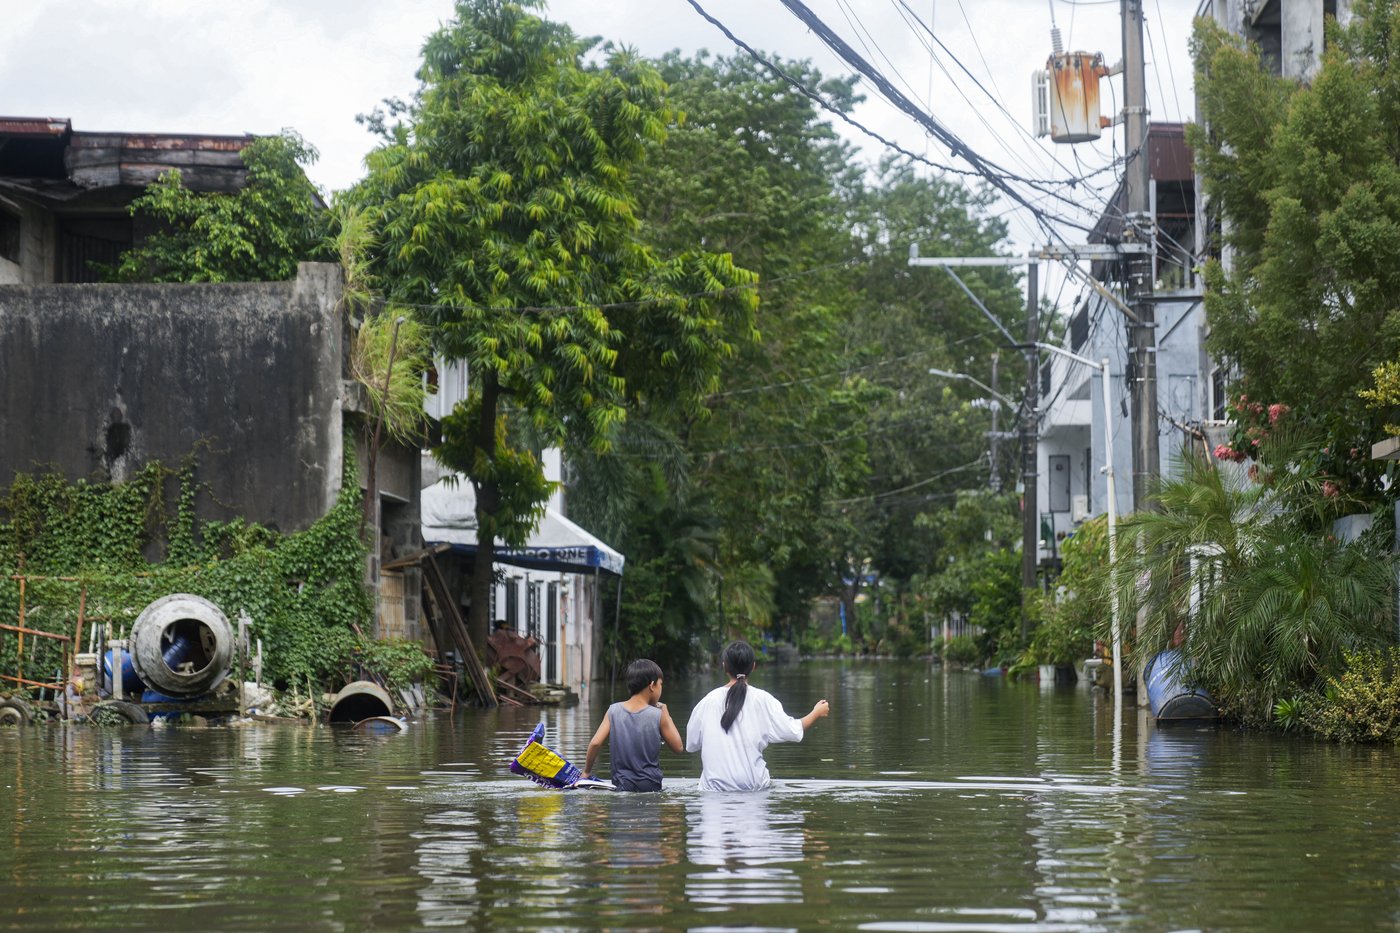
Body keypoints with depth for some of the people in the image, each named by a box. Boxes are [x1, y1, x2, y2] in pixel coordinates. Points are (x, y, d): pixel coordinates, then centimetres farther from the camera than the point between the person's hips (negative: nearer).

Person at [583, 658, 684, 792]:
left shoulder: (614, 711, 3)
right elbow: (678, 747, 7)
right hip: (651, 785, -2)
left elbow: (595, 743, -3)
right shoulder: (658, 715, -3)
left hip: (621, 785, 2)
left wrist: (586, 771, 11)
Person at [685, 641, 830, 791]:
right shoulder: (762, 700, -2)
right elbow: (792, 731, -2)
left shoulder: (709, 701, 2)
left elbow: (691, 744, 8)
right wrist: (816, 713, 14)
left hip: (714, 784, 1)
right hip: (752, 785, -1)